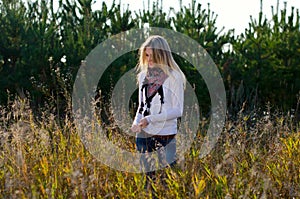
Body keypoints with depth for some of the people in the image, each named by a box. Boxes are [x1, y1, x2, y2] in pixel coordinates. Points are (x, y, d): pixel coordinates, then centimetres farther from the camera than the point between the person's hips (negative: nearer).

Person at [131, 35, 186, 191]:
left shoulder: (174, 77, -8)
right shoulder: (143, 76, 9)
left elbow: (178, 110, -11)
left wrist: (150, 119, -19)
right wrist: (136, 122, -3)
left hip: (166, 136, -5)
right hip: (144, 135, 5)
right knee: (148, 178, 10)